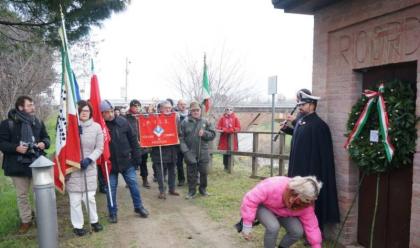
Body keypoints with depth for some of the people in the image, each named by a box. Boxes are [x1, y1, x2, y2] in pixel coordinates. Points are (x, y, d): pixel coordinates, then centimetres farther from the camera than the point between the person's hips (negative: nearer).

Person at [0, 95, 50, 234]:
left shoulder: (38, 122, 4)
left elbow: (46, 137, 14)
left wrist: (44, 143, -8)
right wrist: (16, 148, -23)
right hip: (18, 165, -2)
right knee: (22, 195, 11)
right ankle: (26, 220, 28)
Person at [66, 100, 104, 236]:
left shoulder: (96, 127, -3)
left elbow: (99, 148, 1)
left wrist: (89, 159, -13)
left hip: (90, 167, 1)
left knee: (89, 196, 7)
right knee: (75, 199, 6)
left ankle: (94, 221, 30)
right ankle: (77, 225, 23)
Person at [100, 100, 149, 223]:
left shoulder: (123, 121, -6)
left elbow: (133, 139, 1)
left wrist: (137, 156, 0)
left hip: (126, 160, 2)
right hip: (110, 163, -1)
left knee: (133, 184, 10)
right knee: (111, 188, 9)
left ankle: (139, 207, 28)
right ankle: (112, 213, 25)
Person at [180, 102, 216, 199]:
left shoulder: (205, 122, 3)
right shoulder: (185, 122, -3)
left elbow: (213, 134, 5)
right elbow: (181, 138, -5)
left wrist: (204, 133, -14)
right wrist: (185, 150, -14)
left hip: (203, 153, 2)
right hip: (190, 153, -1)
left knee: (204, 172, 11)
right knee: (191, 173, 7)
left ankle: (203, 189, 31)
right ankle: (192, 191, 22)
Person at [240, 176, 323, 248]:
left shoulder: (305, 204, -24)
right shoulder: (273, 187, -42)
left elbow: (311, 226, -14)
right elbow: (250, 199, -36)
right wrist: (247, 226, -32)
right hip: (262, 207, -4)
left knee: (298, 231, -18)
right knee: (273, 226, -34)